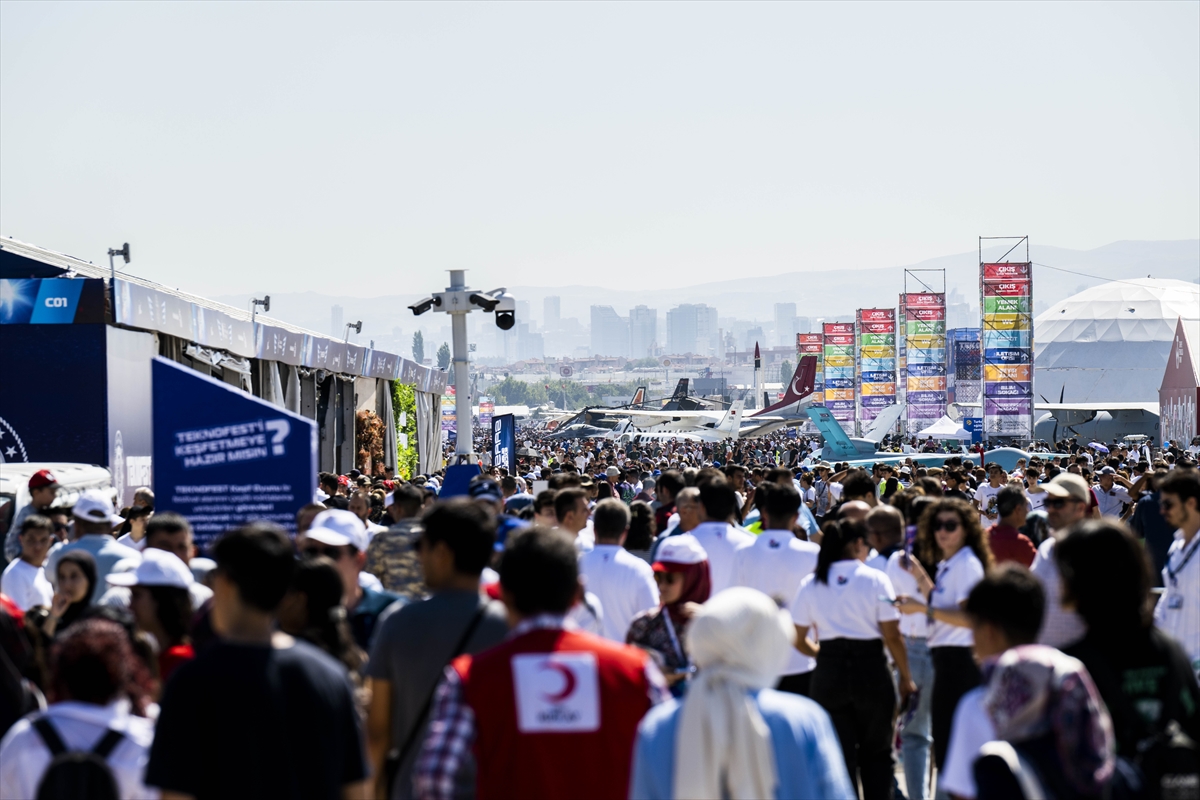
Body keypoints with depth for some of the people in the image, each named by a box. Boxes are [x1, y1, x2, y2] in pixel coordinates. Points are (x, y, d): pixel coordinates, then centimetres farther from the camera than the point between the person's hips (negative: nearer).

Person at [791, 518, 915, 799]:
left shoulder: (810, 584, 3)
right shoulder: (875, 579, -6)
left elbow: (798, 640, 6)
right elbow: (892, 636, -8)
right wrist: (905, 677, 2)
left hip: (829, 673, 2)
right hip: (870, 671, -2)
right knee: (876, 754, 12)